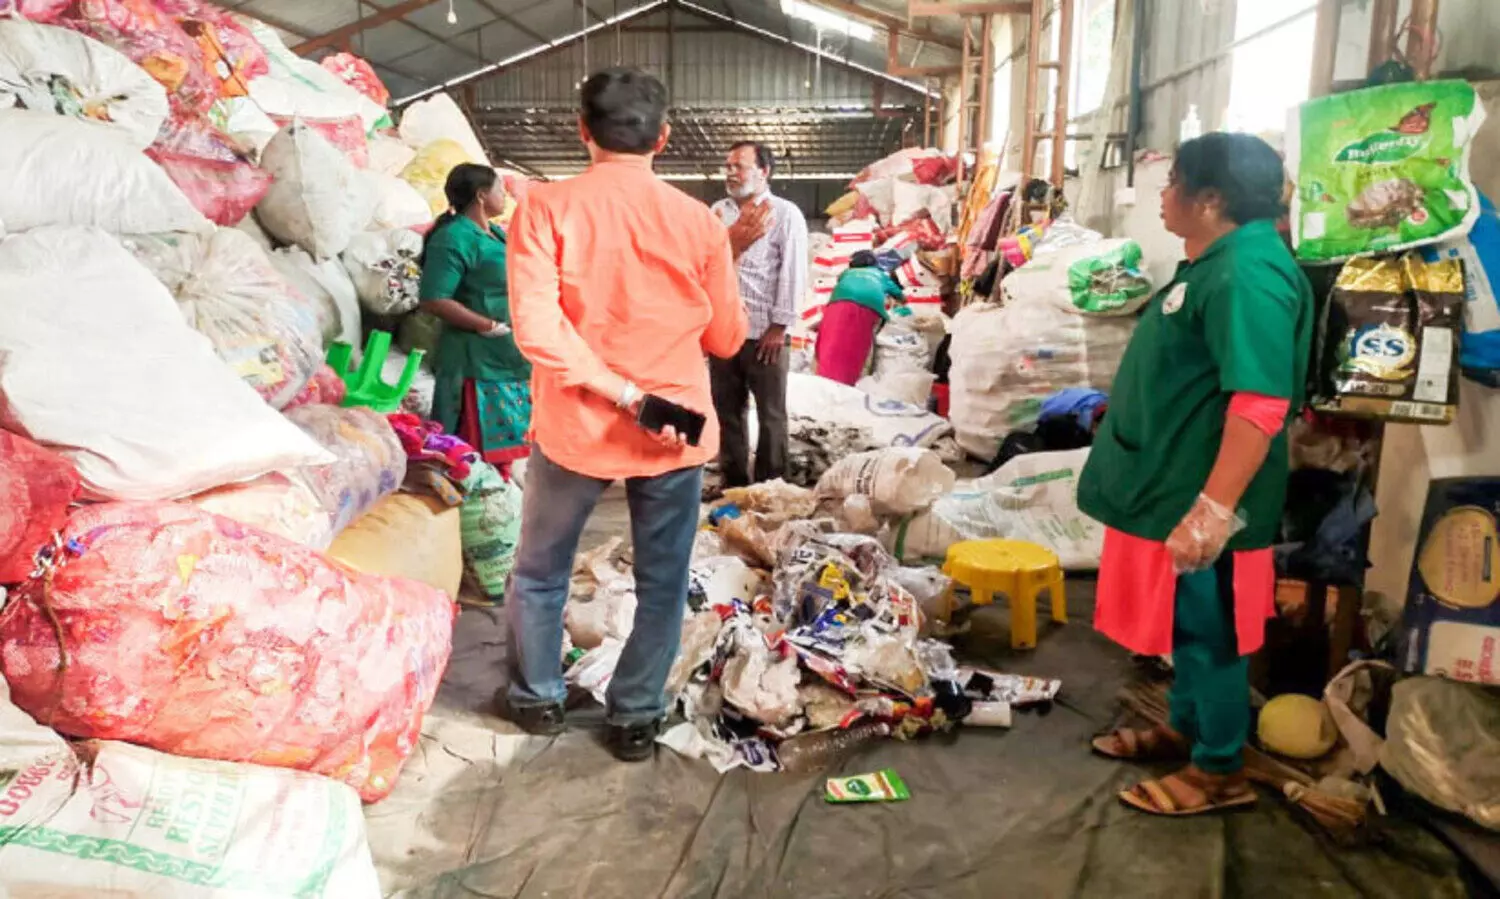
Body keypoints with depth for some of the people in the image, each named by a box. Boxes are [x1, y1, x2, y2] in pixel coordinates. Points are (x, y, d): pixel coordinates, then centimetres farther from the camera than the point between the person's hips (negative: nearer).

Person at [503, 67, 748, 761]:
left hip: (574, 427, 0)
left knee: (540, 573, 21)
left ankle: (536, 698, 37)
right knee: (661, 585, 16)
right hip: (677, 432, 1)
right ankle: (635, 717, 26)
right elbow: (726, 339, 1)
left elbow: (535, 326, -20)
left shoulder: (546, 209, -10)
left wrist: (616, 390, -17)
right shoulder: (699, 222, -7)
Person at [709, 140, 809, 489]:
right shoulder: (718, 211, 12)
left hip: (764, 331, -5)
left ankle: (770, 486, 16)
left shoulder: (785, 214, -3)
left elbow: (793, 273, -7)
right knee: (727, 409, 11)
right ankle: (734, 483, 24)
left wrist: (779, 326, -11)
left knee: (770, 413, 6)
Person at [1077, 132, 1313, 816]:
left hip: (1200, 502, -10)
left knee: (1208, 633, 4)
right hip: (1173, 486, 10)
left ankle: (1222, 771, 20)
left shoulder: (1248, 274, -23)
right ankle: (1186, 731, 38)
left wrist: (1213, 510, -30)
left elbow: (1261, 404, -29)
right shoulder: (1217, 263, 11)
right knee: (1185, 626, 22)